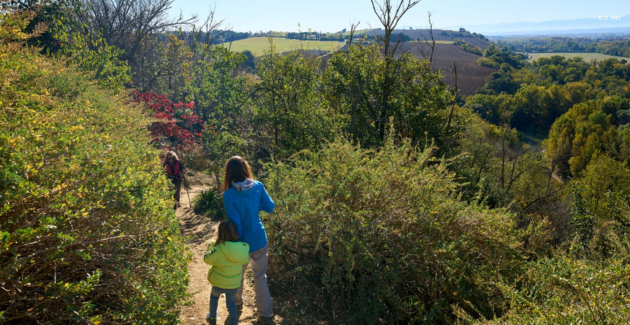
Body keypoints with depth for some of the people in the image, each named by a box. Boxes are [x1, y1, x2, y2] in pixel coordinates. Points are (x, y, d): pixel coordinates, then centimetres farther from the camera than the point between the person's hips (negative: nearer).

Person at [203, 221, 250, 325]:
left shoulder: (218, 249, -29)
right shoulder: (243, 248, -16)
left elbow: (207, 259, -13)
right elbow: (245, 260, 3)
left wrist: (211, 245, 0)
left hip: (219, 284, -1)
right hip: (234, 285, 2)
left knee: (214, 296, 31)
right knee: (231, 304, 26)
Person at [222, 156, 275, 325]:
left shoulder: (229, 195, -20)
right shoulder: (258, 186, -10)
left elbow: (235, 223, -17)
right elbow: (270, 207, 1)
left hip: (242, 242, -2)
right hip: (260, 239, 2)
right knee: (260, 277, 15)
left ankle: (237, 305, 45)